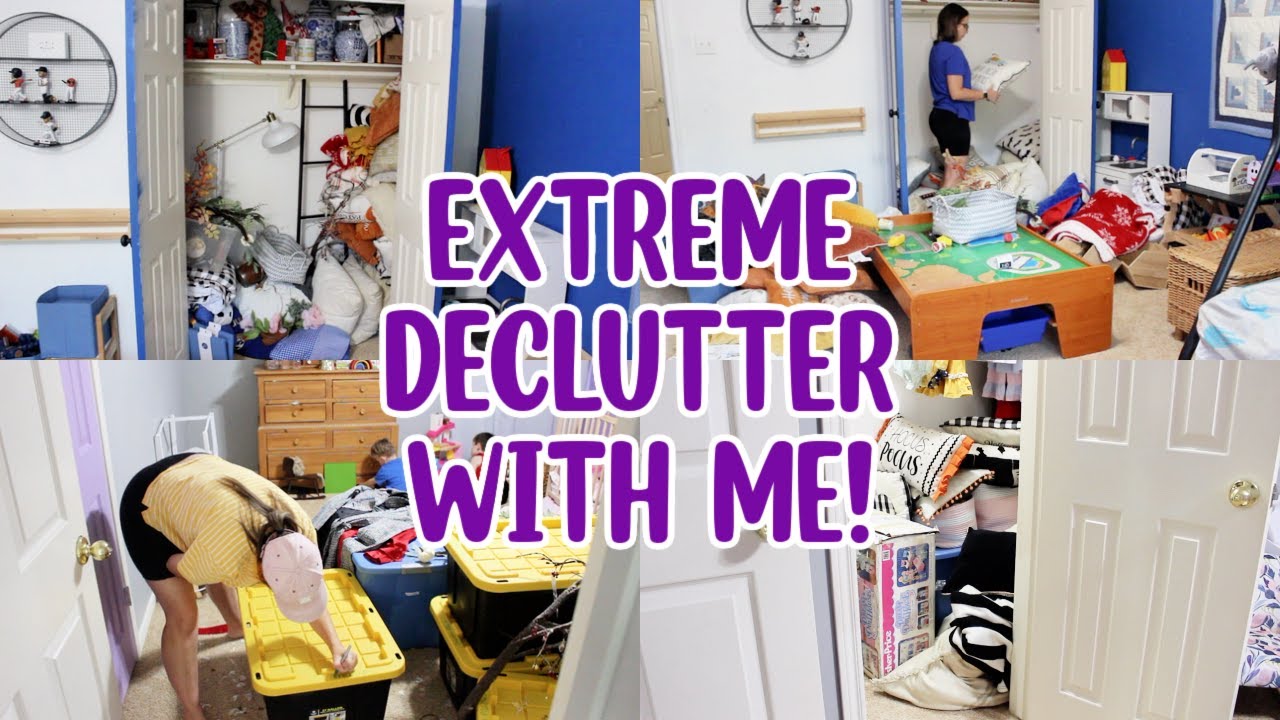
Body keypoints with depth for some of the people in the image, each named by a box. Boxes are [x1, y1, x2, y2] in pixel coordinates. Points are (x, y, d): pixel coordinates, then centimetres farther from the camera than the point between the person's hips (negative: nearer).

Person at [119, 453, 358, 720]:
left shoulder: (299, 526, -24)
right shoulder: (225, 556, -41)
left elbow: (312, 590, -8)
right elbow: (176, 566, -18)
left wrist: (336, 645, -16)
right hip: (148, 506, -5)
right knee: (183, 617, -6)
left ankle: (236, 626, 57)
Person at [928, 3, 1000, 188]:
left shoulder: (937, 49, 12)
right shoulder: (953, 52, -16)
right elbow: (956, 93, -21)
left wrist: (972, 79, 24)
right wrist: (985, 94, -11)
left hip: (940, 116, 10)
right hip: (953, 119, -10)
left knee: (950, 172, 15)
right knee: (955, 176, -5)